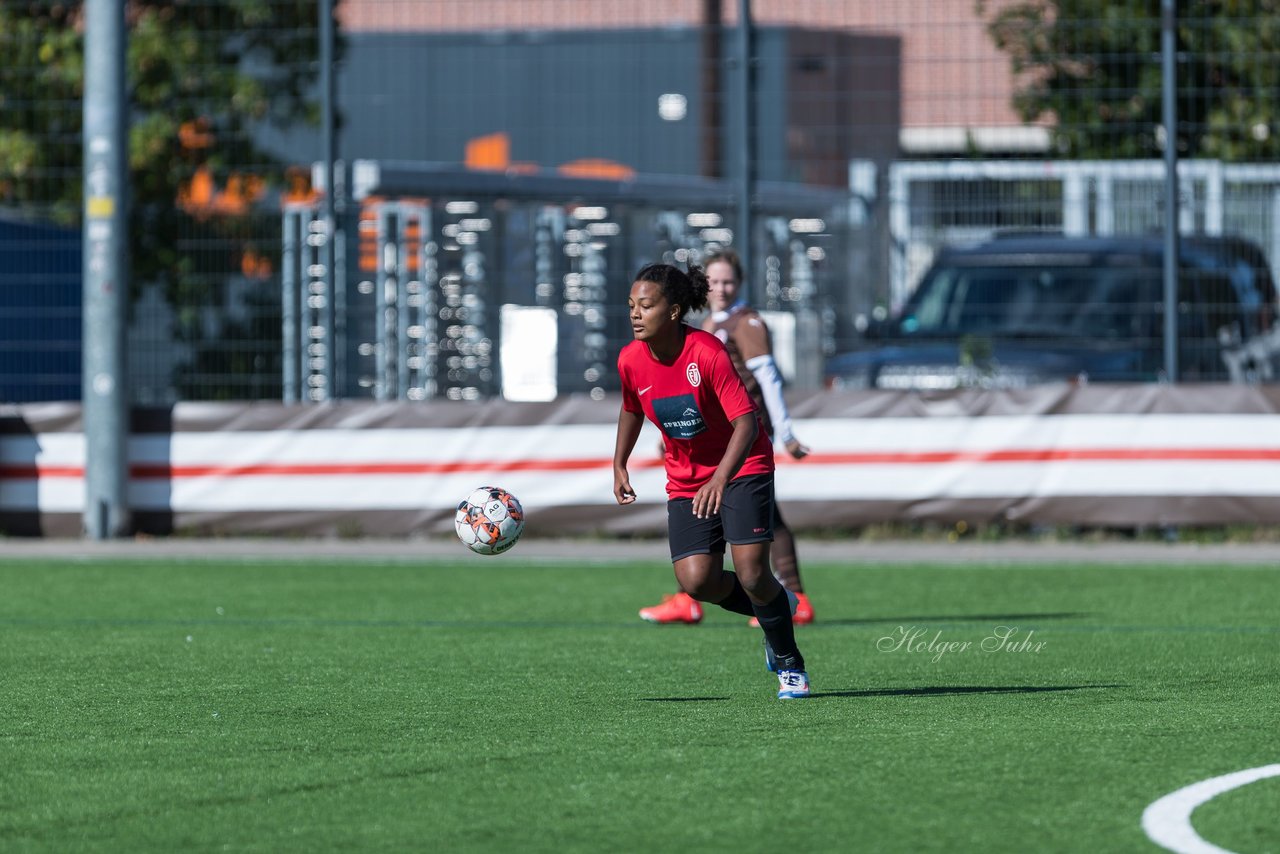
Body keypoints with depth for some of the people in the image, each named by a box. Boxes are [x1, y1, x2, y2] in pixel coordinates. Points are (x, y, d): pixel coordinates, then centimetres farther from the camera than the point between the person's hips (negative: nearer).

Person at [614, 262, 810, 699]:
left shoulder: (706, 353, -25)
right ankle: (773, 608, 18)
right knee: (696, 581, -14)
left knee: (751, 572, -17)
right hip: (685, 480, 5)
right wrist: (619, 465, 8)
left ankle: (789, 663, 9)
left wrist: (720, 479, -43)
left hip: (742, 467, -5)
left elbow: (746, 422, -29)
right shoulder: (631, 360, -8)